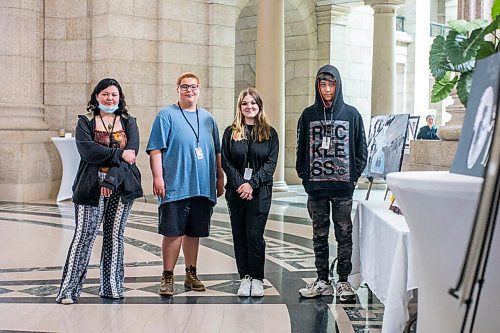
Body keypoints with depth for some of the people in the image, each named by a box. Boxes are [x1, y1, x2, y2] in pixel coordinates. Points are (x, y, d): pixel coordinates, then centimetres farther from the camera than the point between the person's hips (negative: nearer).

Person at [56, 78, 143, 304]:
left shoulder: (128, 122, 11)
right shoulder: (86, 122, 7)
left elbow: (132, 152, -4)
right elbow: (87, 150, -11)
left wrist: (111, 180, -15)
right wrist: (118, 154, -14)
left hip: (121, 186, 2)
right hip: (91, 186, -2)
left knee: (115, 235, 6)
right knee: (84, 235, -6)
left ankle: (112, 287, 14)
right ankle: (68, 289, -4)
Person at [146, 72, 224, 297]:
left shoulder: (207, 118, 15)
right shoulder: (166, 115, 0)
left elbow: (216, 152, 21)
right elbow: (155, 150, -6)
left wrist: (220, 178, 17)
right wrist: (157, 177, -15)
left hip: (203, 188, 5)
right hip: (175, 187, -5)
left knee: (194, 233, 13)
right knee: (173, 233, -4)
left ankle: (191, 274, 24)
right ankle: (167, 277, 7)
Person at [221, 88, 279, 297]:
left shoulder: (270, 133, 5)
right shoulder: (231, 132, 7)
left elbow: (271, 163, -2)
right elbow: (226, 162, 1)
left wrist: (252, 184, -13)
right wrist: (240, 184, -11)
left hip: (260, 191, -2)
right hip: (236, 191, 2)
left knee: (255, 235, -5)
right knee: (239, 235, 4)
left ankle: (257, 279, 5)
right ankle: (245, 278, 11)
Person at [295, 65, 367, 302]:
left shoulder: (351, 114, 2)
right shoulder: (308, 115, 6)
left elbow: (361, 150, 5)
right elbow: (301, 149, 10)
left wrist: (353, 176, -3)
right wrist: (304, 175, 1)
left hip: (343, 187, -2)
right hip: (316, 187, 2)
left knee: (344, 235, 3)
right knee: (319, 235, 9)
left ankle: (343, 281, 11)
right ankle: (322, 281, 17)